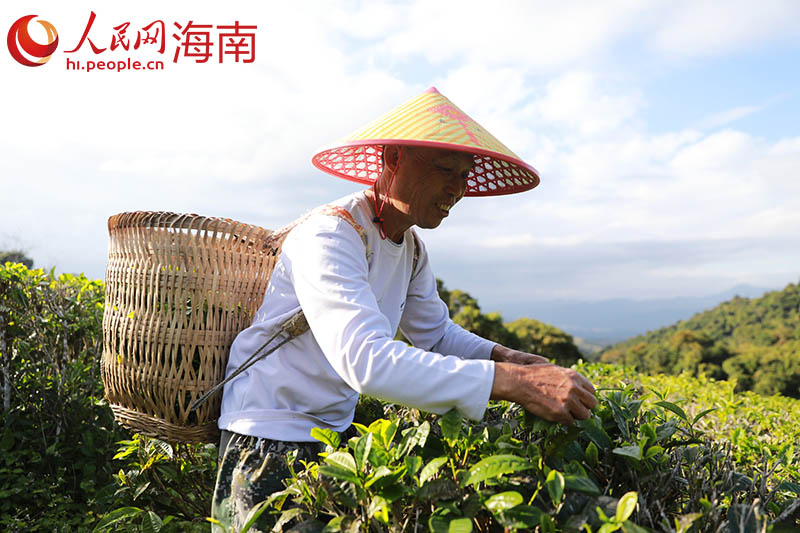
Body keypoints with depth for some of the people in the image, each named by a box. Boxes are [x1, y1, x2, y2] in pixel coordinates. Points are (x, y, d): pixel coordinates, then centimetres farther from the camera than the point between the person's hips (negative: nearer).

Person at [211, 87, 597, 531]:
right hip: (269, 444, -7)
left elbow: (437, 334, 13)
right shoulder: (329, 238, -24)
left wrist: (499, 355, -7)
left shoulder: (411, 248, 2)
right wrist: (511, 381, -39)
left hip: (335, 433, 7)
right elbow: (367, 361, -36)